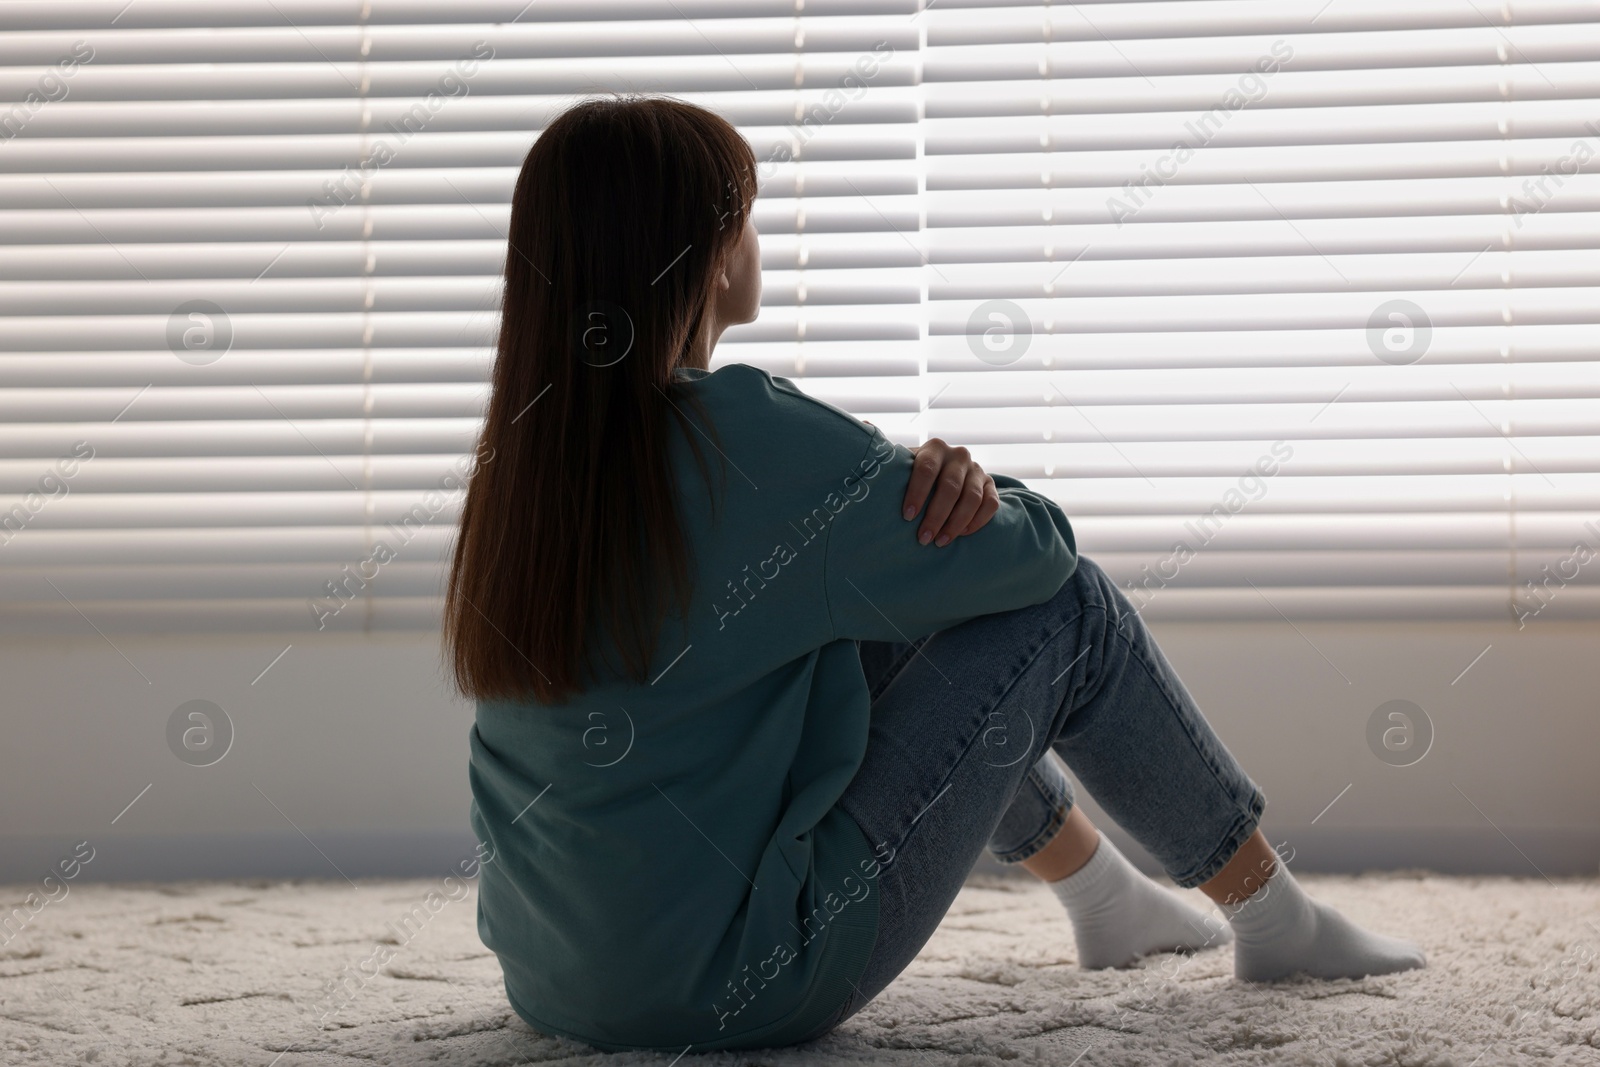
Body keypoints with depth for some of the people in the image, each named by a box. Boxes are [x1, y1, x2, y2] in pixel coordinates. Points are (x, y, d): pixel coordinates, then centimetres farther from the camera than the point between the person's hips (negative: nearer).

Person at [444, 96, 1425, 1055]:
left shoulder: (524, 453, 3)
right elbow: (1036, 547, -10)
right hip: (730, 992, -8)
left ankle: (1105, 894, 39)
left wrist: (930, 478, -4)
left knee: (904, 617, 23)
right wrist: (949, 492, 11)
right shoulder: (740, 435, -21)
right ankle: (1272, 916, 19)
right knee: (1069, 610, 1)